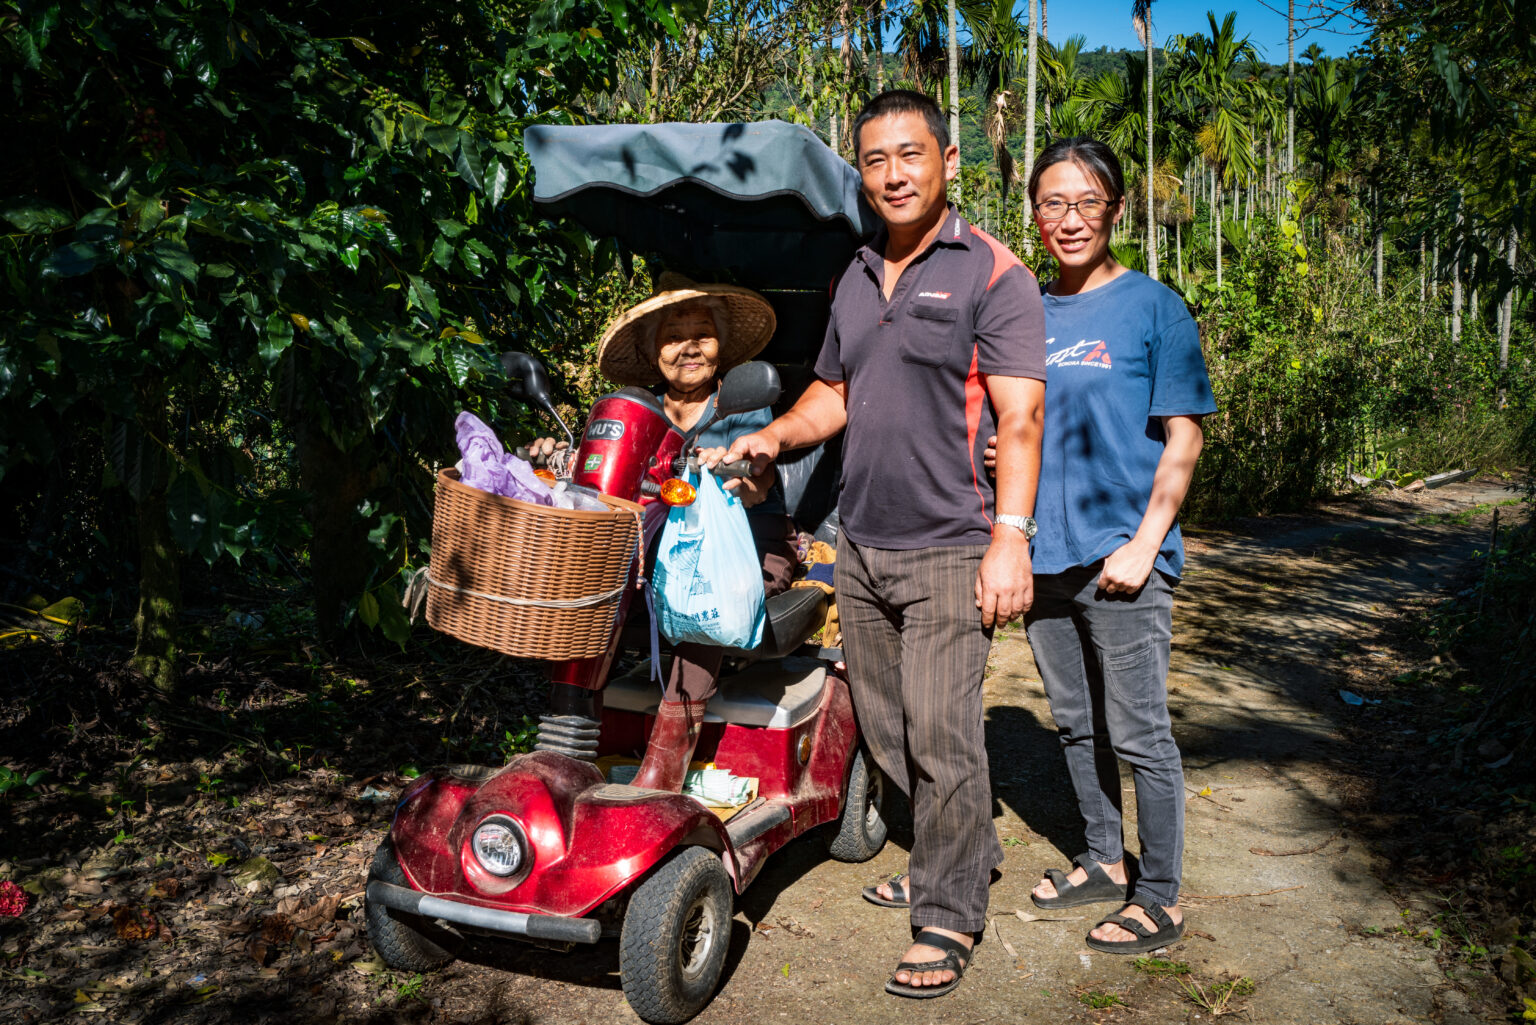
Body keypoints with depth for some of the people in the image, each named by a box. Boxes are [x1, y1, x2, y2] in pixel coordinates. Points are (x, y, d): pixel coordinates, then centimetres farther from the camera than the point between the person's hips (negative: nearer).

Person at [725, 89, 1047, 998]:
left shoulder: (993, 274, -5)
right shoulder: (855, 278, 15)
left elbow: (1019, 417, -12)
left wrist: (1010, 535, -20)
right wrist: (773, 437, 7)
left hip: (949, 549, -7)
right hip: (861, 547, 7)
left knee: (941, 735, -5)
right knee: (885, 727, 14)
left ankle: (949, 915, 11)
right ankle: (967, 850, 34)